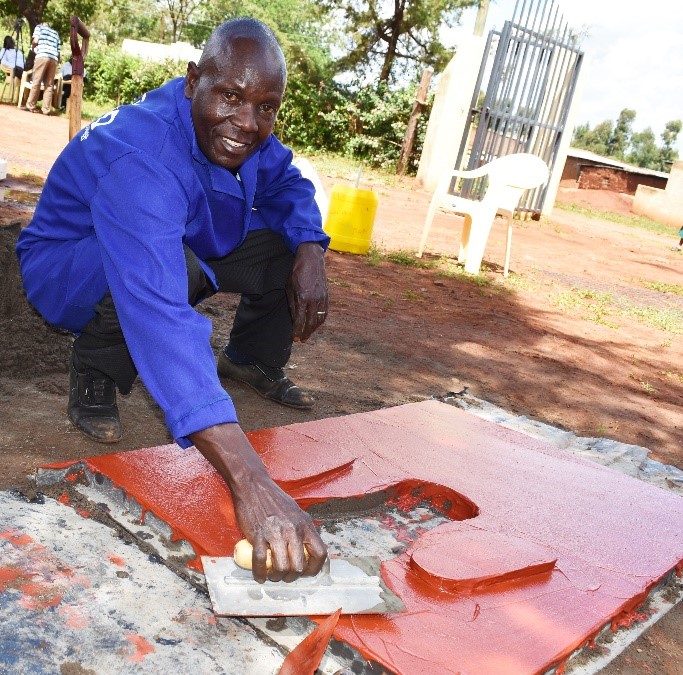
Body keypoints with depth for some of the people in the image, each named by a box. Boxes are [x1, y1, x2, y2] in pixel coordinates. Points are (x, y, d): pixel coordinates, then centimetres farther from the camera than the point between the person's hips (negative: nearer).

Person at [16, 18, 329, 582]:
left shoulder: (236, 130, -17)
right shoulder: (140, 158, -41)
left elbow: (287, 184, 1)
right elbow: (158, 316, -55)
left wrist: (311, 253, -24)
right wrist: (251, 483, -64)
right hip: (69, 265, -6)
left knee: (289, 242, -8)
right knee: (158, 276, -39)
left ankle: (253, 362, 14)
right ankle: (94, 378, -9)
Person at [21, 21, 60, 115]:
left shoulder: (39, 27, 17)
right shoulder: (55, 32, 30)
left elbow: (35, 41, 3)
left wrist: (33, 46, 23)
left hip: (42, 56, -4)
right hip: (54, 58, 4)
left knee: (36, 82, -2)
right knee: (49, 85, 2)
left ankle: (30, 106, -1)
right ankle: (47, 109, -3)